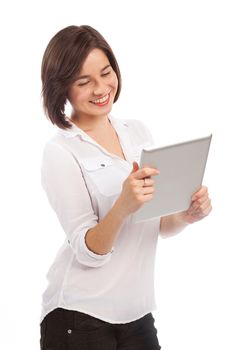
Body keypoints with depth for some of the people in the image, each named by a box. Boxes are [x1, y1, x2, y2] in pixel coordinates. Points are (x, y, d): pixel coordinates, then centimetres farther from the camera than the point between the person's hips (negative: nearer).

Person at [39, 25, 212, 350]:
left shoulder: (138, 131, 5)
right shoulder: (60, 151, -12)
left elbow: (157, 226, 10)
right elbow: (88, 252, -17)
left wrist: (187, 215, -12)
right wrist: (123, 205, -34)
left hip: (138, 312, 5)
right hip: (80, 317, -5)